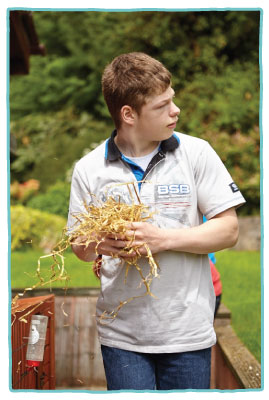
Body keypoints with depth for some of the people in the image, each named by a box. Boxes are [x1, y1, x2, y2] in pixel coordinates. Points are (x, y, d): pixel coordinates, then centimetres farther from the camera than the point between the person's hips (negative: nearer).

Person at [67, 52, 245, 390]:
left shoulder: (196, 153, -1)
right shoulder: (89, 169, 1)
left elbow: (228, 230, -3)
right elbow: (80, 248, 7)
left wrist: (161, 239, -15)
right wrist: (100, 244, -16)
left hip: (187, 330, 0)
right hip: (122, 333, 0)